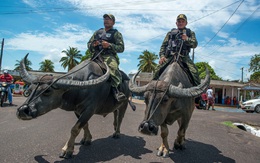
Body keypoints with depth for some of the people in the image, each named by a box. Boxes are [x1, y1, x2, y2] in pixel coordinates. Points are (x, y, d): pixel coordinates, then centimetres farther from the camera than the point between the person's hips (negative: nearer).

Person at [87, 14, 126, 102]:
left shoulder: (116, 33, 12)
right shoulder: (98, 32, 25)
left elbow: (121, 48, 1)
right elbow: (89, 43, 24)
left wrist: (109, 45, -14)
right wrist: (93, 44, -1)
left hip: (109, 56, -5)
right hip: (96, 55, 6)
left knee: (113, 66, -36)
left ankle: (115, 89, -44)